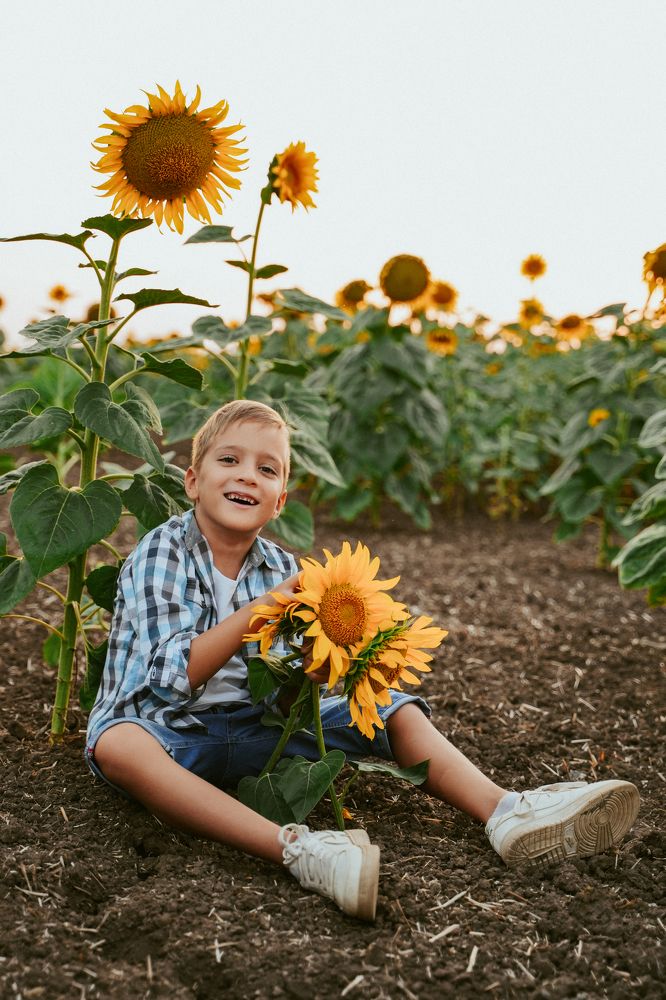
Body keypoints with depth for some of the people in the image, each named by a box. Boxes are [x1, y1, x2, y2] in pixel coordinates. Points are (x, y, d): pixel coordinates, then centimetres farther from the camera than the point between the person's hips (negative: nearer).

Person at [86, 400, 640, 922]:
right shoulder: (160, 555, -11)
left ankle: (506, 813, -23)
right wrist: (257, 610, -30)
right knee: (116, 744, -40)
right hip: (175, 731, -5)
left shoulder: (281, 569, 4)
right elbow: (174, 678, -22)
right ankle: (297, 848, -51)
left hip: (258, 728, 5)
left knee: (395, 711, -4)